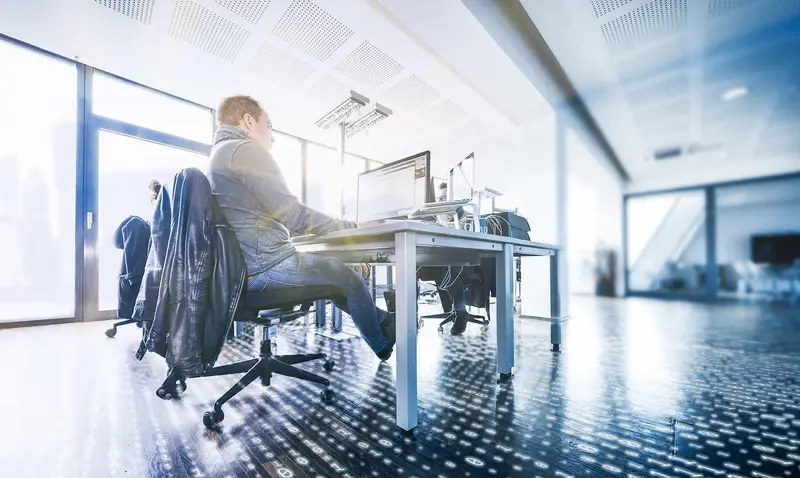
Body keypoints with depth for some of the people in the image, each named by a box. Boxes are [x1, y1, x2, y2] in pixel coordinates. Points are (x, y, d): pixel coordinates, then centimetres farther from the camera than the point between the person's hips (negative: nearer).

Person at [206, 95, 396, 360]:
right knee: (351, 279, 3)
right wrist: (350, 227, -9)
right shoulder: (246, 150, -13)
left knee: (335, 272, 22)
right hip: (263, 264, -11)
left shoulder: (218, 154, 21)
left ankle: (384, 320, 32)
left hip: (241, 265, 11)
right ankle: (384, 345, 26)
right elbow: (293, 214, -20)